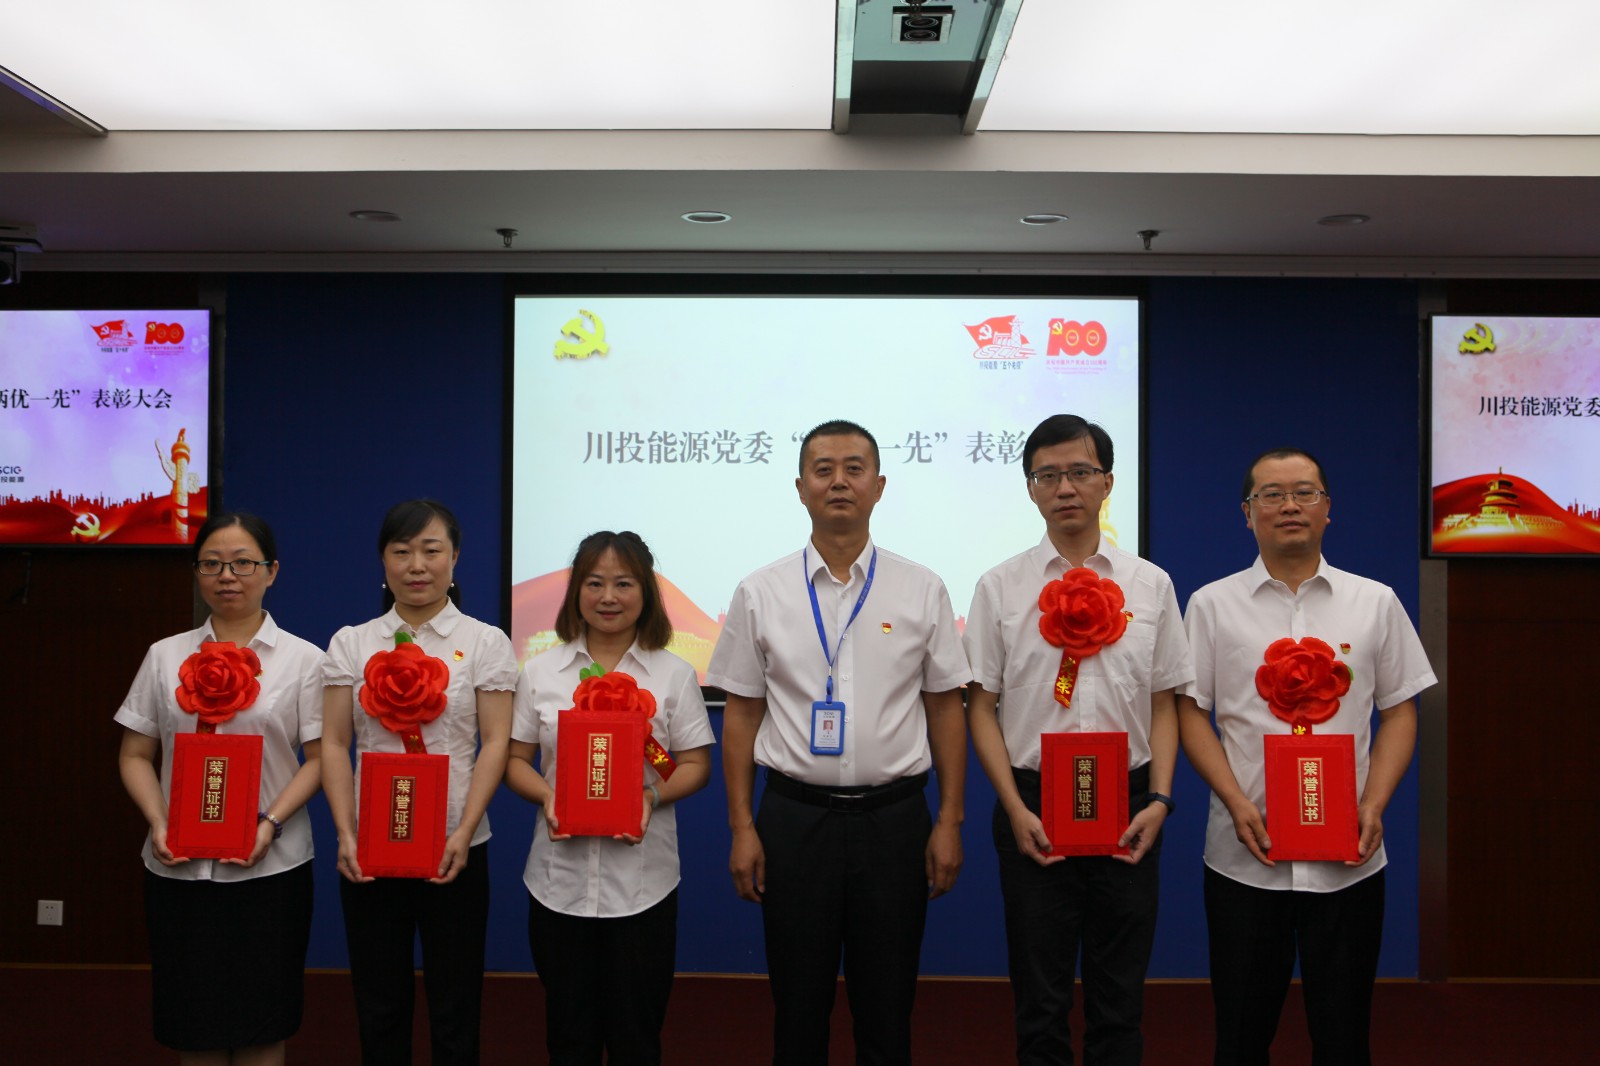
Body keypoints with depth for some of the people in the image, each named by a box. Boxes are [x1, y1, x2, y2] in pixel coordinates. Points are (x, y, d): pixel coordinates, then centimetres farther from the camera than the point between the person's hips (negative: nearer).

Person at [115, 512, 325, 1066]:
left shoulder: (304, 659, 2)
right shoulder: (165, 656, 9)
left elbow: (318, 759, -1)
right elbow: (135, 756, 9)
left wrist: (269, 825, -15)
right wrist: (159, 824, -8)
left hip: (270, 868, -2)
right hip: (178, 867, 2)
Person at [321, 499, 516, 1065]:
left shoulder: (485, 642, 1)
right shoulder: (352, 643, 7)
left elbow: (495, 744, -4)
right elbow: (334, 745, 4)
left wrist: (462, 834, -14)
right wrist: (346, 834, -8)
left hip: (454, 850, -1)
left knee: (454, 1008, 6)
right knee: (379, 1008, 10)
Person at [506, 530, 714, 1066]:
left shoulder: (674, 674, 2)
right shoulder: (540, 672, 5)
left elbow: (695, 765, 2)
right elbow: (515, 759, 7)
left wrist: (652, 795, -17)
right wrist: (546, 795, -13)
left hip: (643, 880, -1)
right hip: (560, 877, 1)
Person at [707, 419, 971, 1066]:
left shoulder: (921, 591, 2)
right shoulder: (760, 593, 2)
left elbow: (946, 709, 4)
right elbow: (741, 714, 4)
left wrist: (949, 823, -1)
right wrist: (742, 828, 0)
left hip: (893, 817, 0)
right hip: (794, 816, 0)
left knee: (886, 1011, 10)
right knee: (798, 1008, 10)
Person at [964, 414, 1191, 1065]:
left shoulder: (1150, 585, 6)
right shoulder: (1000, 588, 2)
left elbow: (1164, 705, 7)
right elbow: (981, 706, 2)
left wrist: (1158, 800, -5)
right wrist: (1015, 808, -7)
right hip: (1033, 809, -1)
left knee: (1120, 999, 12)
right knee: (1040, 1000, 9)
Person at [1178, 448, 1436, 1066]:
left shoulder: (1375, 603, 7)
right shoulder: (1212, 605, 4)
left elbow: (1399, 712, 8)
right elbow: (1190, 712, 2)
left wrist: (1373, 805, -7)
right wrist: (1236, 801, -11)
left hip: (1349, 859, 1)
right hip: (1244, 856, -1)